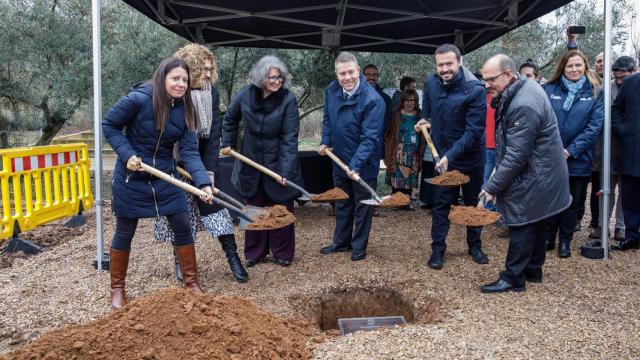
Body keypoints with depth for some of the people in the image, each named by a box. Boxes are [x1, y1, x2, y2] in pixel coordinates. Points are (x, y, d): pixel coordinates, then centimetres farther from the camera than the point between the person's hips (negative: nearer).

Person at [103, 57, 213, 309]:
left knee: (183, 228, 4)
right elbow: (109, 125, -9)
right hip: (131, 178, -4)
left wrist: (204, 183, -26)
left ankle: (191, 282, 21)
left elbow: (189, 152, -12)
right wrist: (127, 155, -20)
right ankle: (117, 288, 28)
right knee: (124, 233, 9)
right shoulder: (138, 99, -20)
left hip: (165, 177, 4)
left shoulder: (185, 110, -7)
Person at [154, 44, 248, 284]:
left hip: (200, 161, 2)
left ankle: (233, 257, 6)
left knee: (212, 201, 0)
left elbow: (213, 134, -8)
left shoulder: (211, 93, -8)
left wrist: (209, 170, -12)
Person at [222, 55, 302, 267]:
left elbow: (289, 138, -21)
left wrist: (286, 170, -25)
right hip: (251, 161, 3)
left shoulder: (288, 100, -18)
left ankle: (282, 253, 24)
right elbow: (230, 119, 12)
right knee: (254, 208, 14)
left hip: (277, 162, -3)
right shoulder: (246, 94, -8)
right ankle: (254, 252, 28)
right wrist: (227, 143, 9)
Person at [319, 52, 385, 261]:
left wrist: (355, 165, -36)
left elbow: (370, 138, -28)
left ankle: (359, 247, 25)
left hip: (363, 162, -6)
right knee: (342, 203, 20)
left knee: (362, 204, 10)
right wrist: (325, 142, -1)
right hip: (339, 159, 6)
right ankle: (341, 242, 36)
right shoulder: (331, 91, -5)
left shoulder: (372, 100, -25)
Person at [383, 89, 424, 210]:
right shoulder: (397, 114, 1)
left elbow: (423, 134, 12)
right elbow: (390, 133, 0)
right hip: (399, 151, -2)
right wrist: (389, 150, -6)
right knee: (398, 176, -4)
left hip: (414, 153, 3)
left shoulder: (419, 115, 8)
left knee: (410, 177, 5)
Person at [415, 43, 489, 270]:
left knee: (473, 203, 13)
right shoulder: (431, 83, -6)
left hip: (471, 156, -2)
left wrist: (451, 155, -32)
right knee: (441, 204, 5)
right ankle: (437, 249, 16)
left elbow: (473, 131, -25)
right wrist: (424, 120, 5)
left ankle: (475, 246, 31)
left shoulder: (475, 90, -21)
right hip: (444, 156, 3)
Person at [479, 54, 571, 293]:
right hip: (539, 174, 10)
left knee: (521, 226, 0)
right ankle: (533, 271, 33)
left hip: (533, 179, -10)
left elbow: (516, 156, -27)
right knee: (534, 224, 19)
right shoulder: (525, 87, 3)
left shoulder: (523, 106, -28)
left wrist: (492, 187, -20)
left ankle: (513, 278, 11)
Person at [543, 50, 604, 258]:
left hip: (578, 160, 0)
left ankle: (565, 241, 27)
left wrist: (571, 150, -15)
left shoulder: (595, 92, 0)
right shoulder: (549, 89, 1)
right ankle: (548, 237, 27)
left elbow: (594, 126, -7)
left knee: (572, 202, 11)